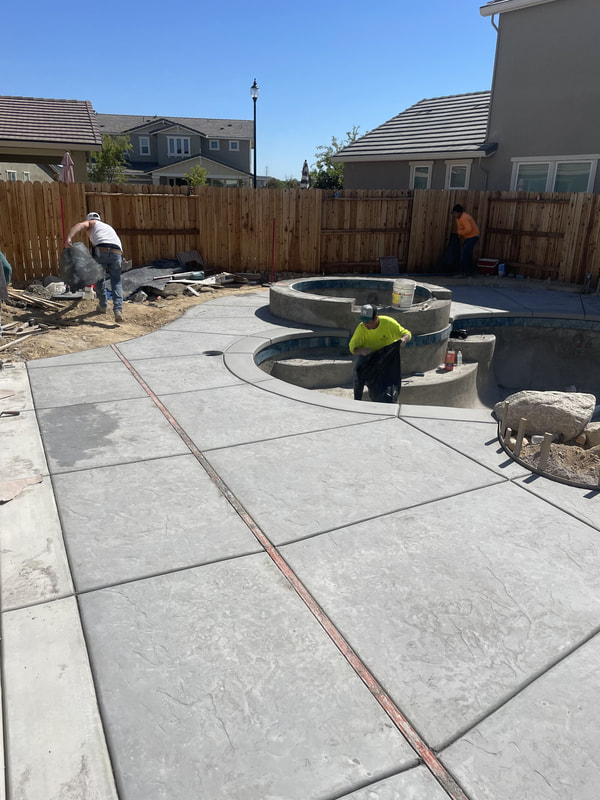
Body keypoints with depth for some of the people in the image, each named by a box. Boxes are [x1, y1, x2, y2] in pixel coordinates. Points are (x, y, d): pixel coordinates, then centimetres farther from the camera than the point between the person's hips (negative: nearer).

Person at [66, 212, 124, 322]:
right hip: (117, 252, 3)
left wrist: (69, 238, -14)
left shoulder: (91, 223, 25)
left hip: (101, 250, -3)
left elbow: (80, 225, 2)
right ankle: (118, 310, -12)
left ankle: (103, 306, 30)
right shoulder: (109, 227, 42)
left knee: (99, 278, 19)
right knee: (116, 283, 7)